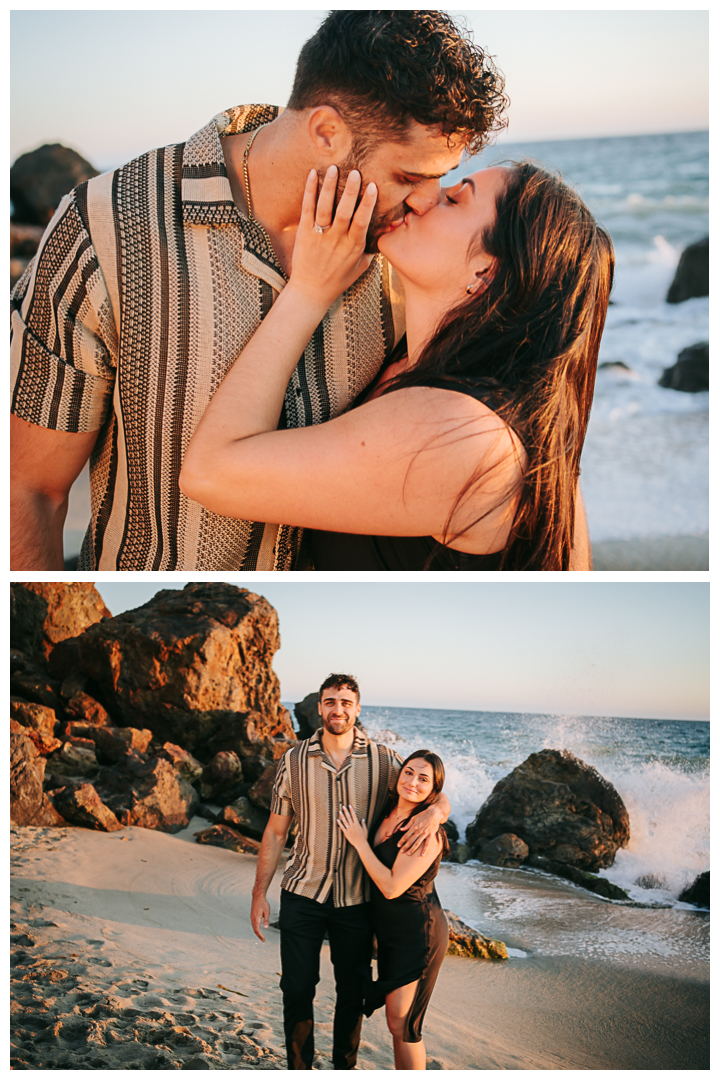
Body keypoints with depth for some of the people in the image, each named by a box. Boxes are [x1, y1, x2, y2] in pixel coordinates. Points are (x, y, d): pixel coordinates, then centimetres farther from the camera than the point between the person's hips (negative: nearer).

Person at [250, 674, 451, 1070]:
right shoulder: (293, 761, -5)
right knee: (297, 989, 4)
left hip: (357, 899, 1)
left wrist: (433, 812, -26)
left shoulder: (383, 760, -6)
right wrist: (259, 893, 0)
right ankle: (299, 1067, 26)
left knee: (352, 991, 13)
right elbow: (275, 832, 2)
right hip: (302, 893, 0)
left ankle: (345, 1067, 34)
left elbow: (437, 796, -1)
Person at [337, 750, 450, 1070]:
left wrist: (359, 842, -17)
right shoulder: (386, 815, 2)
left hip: (419, 932, -8)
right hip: (390, 930, 8)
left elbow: (392, 886, -23)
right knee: (396, 1020, 17)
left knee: (401, 1023, -2)